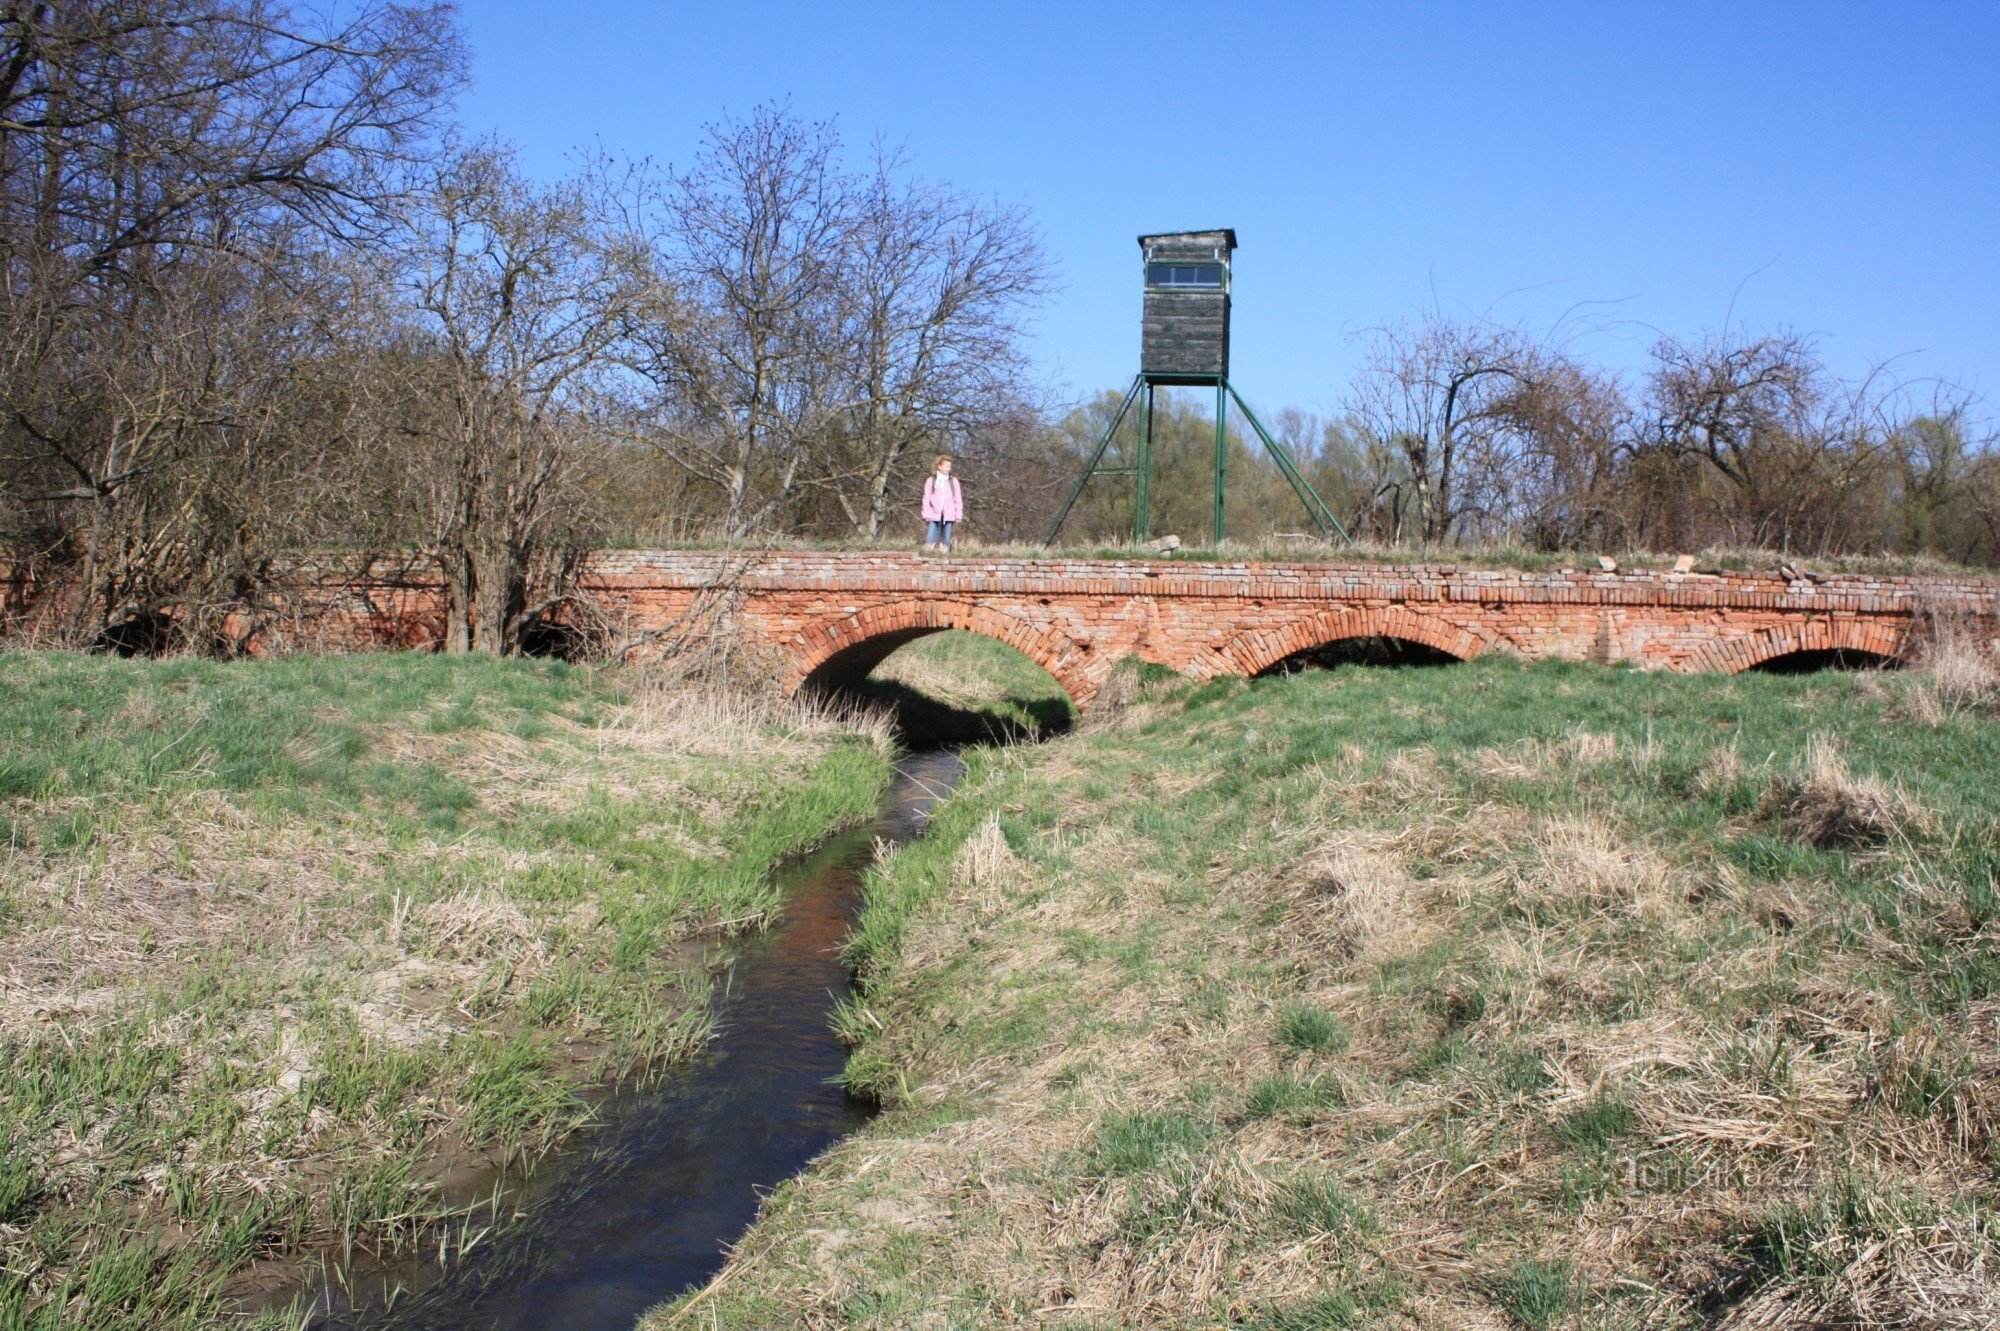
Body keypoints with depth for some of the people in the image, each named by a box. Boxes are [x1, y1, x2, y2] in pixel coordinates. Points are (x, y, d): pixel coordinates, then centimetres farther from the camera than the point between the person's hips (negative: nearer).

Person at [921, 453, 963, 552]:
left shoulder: (953, 481, 8)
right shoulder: (931, 480, 5)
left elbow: (958, 498, 8)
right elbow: (926, 499, 5)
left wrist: (959, 514, 2)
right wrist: (926, 514, -2)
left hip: (948, 515, 1)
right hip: (934, 515, -1)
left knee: (946, 540, 0)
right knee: (929, 542, -9)